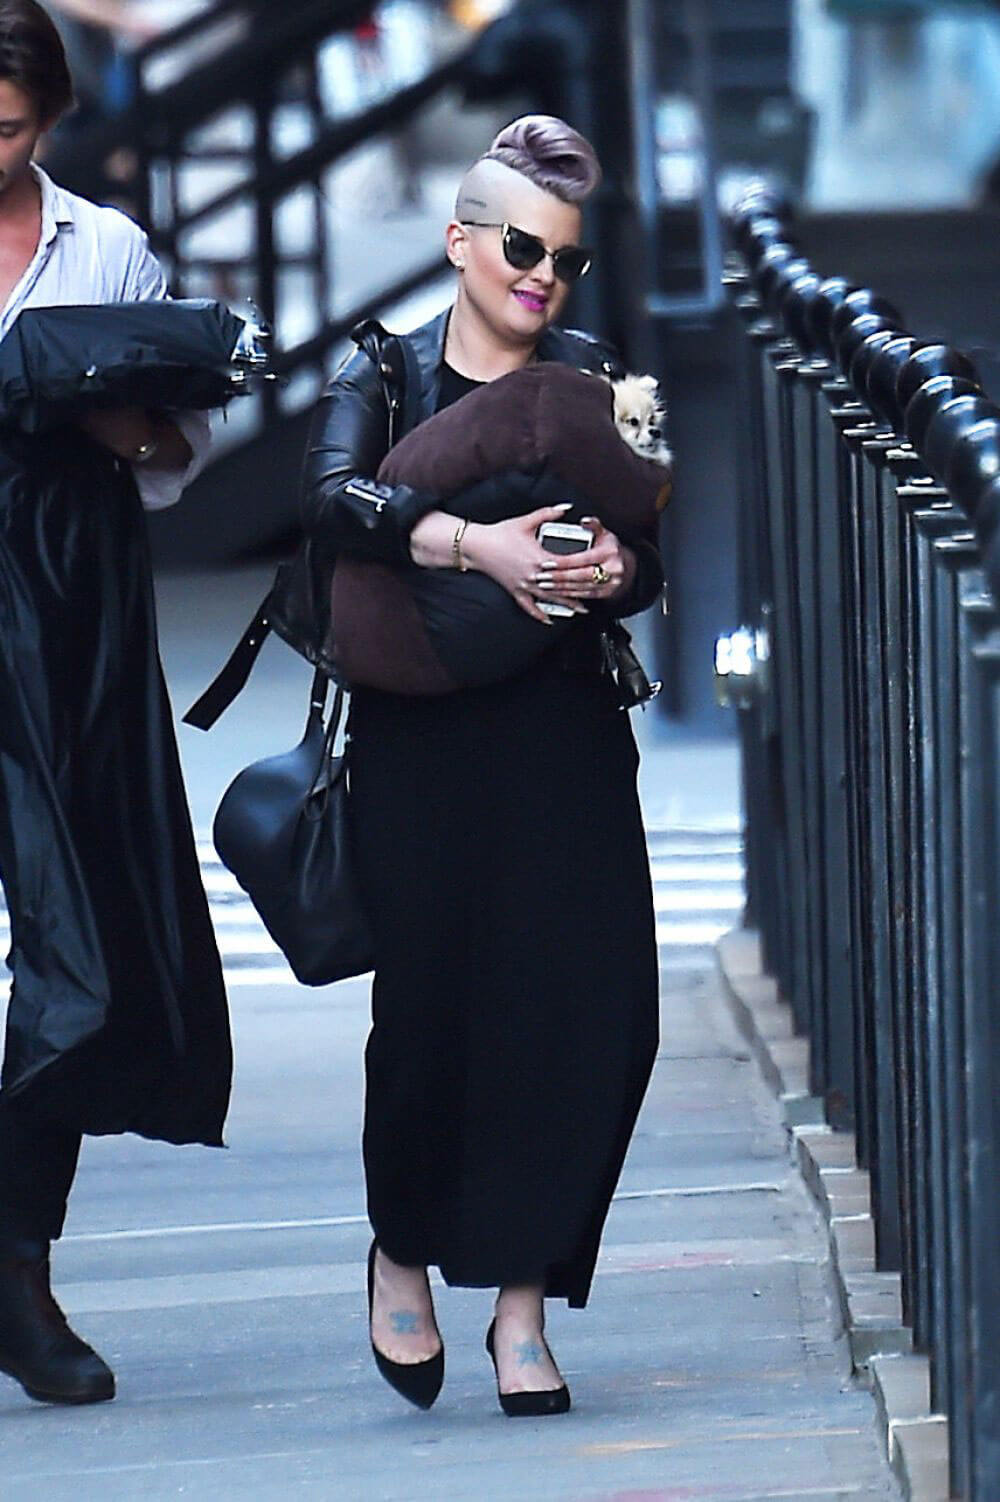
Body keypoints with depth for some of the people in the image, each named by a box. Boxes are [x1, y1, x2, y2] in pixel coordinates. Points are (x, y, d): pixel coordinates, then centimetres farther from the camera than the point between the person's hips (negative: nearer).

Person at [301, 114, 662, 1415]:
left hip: (566, 734, 2)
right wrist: (474, 544, -28)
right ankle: (403, 1250, 23)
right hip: (422, 735, -2)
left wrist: (618, 568, -20)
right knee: (431, 1006, -3)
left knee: (594, 1006, -8)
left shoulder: (593, 381, 13)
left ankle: (522, 1299, 0)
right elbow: (332, 504, -14)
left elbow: (650, 560, 4)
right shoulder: (383, 378, 7)